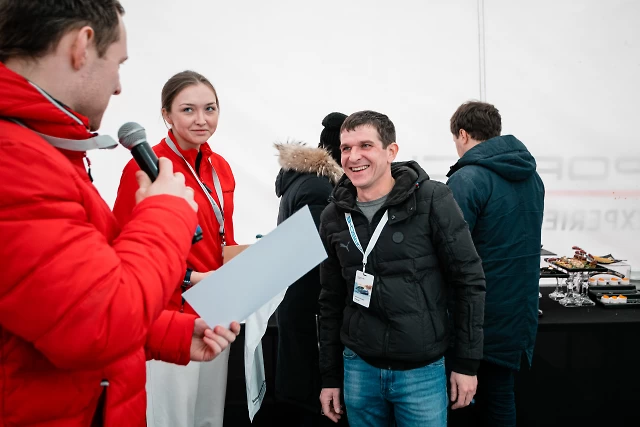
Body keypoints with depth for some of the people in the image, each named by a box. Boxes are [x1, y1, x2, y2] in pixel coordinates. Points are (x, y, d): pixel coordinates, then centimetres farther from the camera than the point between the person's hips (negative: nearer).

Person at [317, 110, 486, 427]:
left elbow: (470, 282, -7)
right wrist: (330, 377, 9)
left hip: (422, 370, -3)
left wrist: (466, 363, -7)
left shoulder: (432, 201, -11)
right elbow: (331, 302, 8)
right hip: (359, 368, 3)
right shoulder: (333, 217, 1)